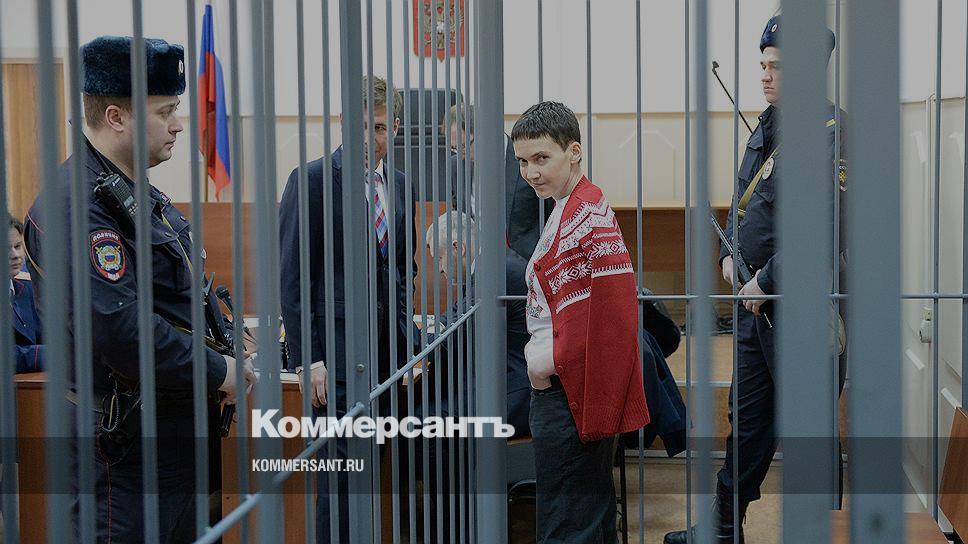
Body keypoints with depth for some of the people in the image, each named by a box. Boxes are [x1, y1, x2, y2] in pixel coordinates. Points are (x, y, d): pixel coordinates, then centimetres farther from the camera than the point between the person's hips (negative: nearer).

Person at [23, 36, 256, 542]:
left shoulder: (143, 194, 14)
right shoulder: (77, 204, -21)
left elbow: (188, 293, 24)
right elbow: (118, 329, -29)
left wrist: (230, 350, 7)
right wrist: (217, 371, -19)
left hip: (183, 433, 10)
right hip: (127, 440, -10)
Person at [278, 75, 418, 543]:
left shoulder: (401, 187, 13)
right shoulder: (313, 180, -6)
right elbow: (292, 275, -9)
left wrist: (408, 341, 10)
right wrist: (306, 359, -14)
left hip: (388, 349, 6)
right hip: (337, 352, -6)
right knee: (339, 476, -5)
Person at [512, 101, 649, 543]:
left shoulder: (589, 216, -16)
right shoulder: (567, 209, 16)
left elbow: (610, 313, -23)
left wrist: (552, 362, -14)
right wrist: (541, 351, 12)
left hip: (571, 396, -10)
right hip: (560, 388, 10)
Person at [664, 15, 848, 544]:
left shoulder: (829, 137, -17)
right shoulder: (765, 130, 11)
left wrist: (766, 282, -19)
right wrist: (730, 253, 6)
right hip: (758, 302, 9)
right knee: (747, 421, 18)